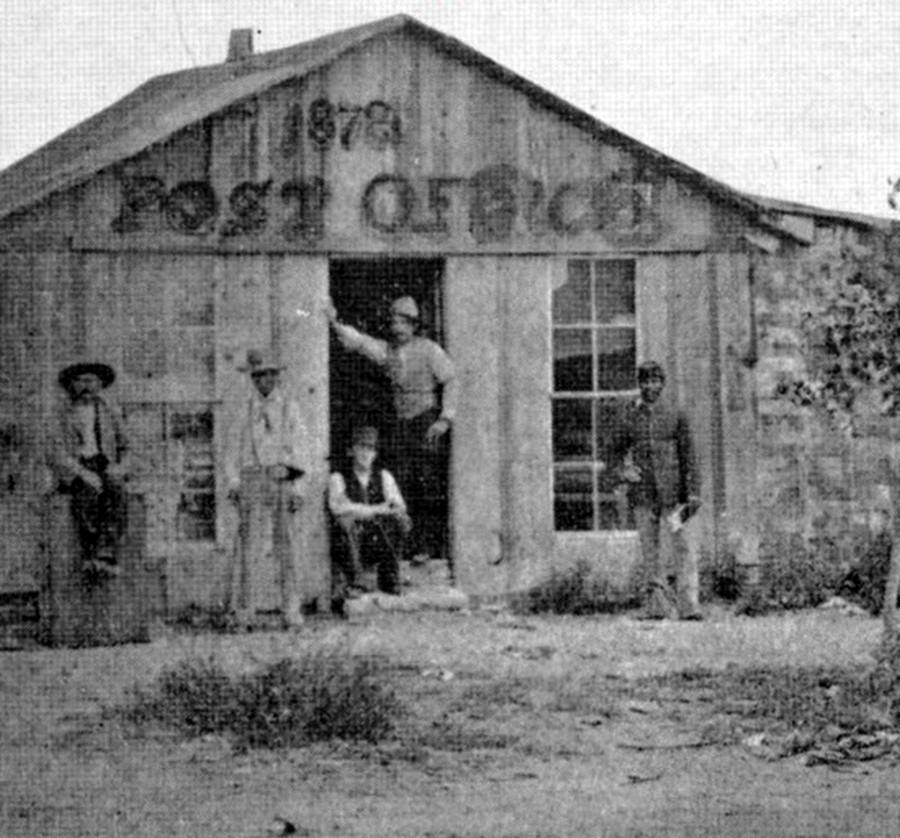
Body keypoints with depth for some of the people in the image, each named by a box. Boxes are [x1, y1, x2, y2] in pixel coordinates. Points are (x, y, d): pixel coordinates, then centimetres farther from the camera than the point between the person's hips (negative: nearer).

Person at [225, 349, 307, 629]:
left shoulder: (290, 408, 9)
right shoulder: (245, 410, 11)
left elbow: (299, 449, 6)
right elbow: (234, 448, 11)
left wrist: (297, 488, -2)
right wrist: (234, 482, -1)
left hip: (283, 480, 0)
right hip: (253, 478, 0)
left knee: (286, 544, -3)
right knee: (249, 543, -6)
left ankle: (290, 609, -1)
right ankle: (244, 609, -7)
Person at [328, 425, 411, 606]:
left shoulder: (384, 477, 13)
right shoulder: (338, 478, 3)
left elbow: (400, 507, -1)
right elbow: (337, 507, -17)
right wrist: (376, 510, -20)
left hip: (379, 547, 3)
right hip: (348, 548, -3)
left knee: (401, 522, -23)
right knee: (346, 521, -33)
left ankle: (389, 578, -17)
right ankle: (355, 581, -34)